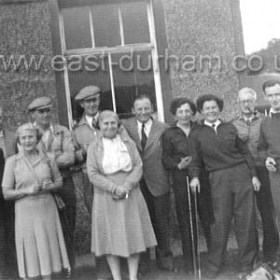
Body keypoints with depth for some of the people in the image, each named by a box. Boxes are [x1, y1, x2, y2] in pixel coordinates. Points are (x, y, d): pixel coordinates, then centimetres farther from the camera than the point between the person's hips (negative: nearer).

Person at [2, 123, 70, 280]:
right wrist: (27, 190, -16)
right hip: (25, 212, -2)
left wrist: (51, 186, -8)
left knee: (48, 250, 8)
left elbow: (59, 182, 13)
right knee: (29, 252, 4)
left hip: (47, 210, 2)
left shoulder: (47, 160, 2)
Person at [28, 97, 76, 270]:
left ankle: (69, 268, 22)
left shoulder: (62, 132, 5)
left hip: (64, 183, 1)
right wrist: (56, 155, -11)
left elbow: (70, 158, -6)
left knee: (67, 229, 8)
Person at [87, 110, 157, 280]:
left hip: (131, 196, 2)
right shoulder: (94, 147, 1)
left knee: (133, 235, 5)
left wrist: (126, 187, -15)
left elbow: (138, 166, 0)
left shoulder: (129, 143, 6)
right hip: (106, 199, -1)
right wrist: (114, 188, -16)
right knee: (111, 237, 3)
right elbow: (93, 174, -6)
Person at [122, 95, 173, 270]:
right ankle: (141, 260, 26)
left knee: (162, 222, 11)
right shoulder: (126, 126, 0)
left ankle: (164, 257, 29)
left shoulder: (163, 129, -1)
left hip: (158, 182, 0)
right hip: (135, 183, 0)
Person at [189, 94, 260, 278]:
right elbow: (196, 161, 9)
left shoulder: (231, 128, 9)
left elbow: (246, 152, 9)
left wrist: (253, 175, 3)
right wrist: (195, 176, -9)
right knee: (220, 220, 0)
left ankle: (247, 263, 17)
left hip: (241, 174, 1)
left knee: (246, 219, 2)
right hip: (218, 179, -1)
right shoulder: (197, 135, 8)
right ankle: (214, 265, 16)